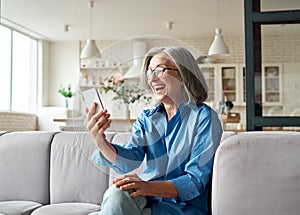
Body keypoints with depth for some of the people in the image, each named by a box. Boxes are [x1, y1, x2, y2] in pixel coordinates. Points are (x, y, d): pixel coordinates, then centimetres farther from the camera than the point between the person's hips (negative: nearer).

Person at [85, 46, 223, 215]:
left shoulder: (204, 117, -5)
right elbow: (129, 162, -6)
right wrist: (100, 141, -26)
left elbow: (196, 180, -14)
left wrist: (149, 187, -29)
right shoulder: (146, 119, 12)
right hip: (148, 200, 4)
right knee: (117, 193, -30)